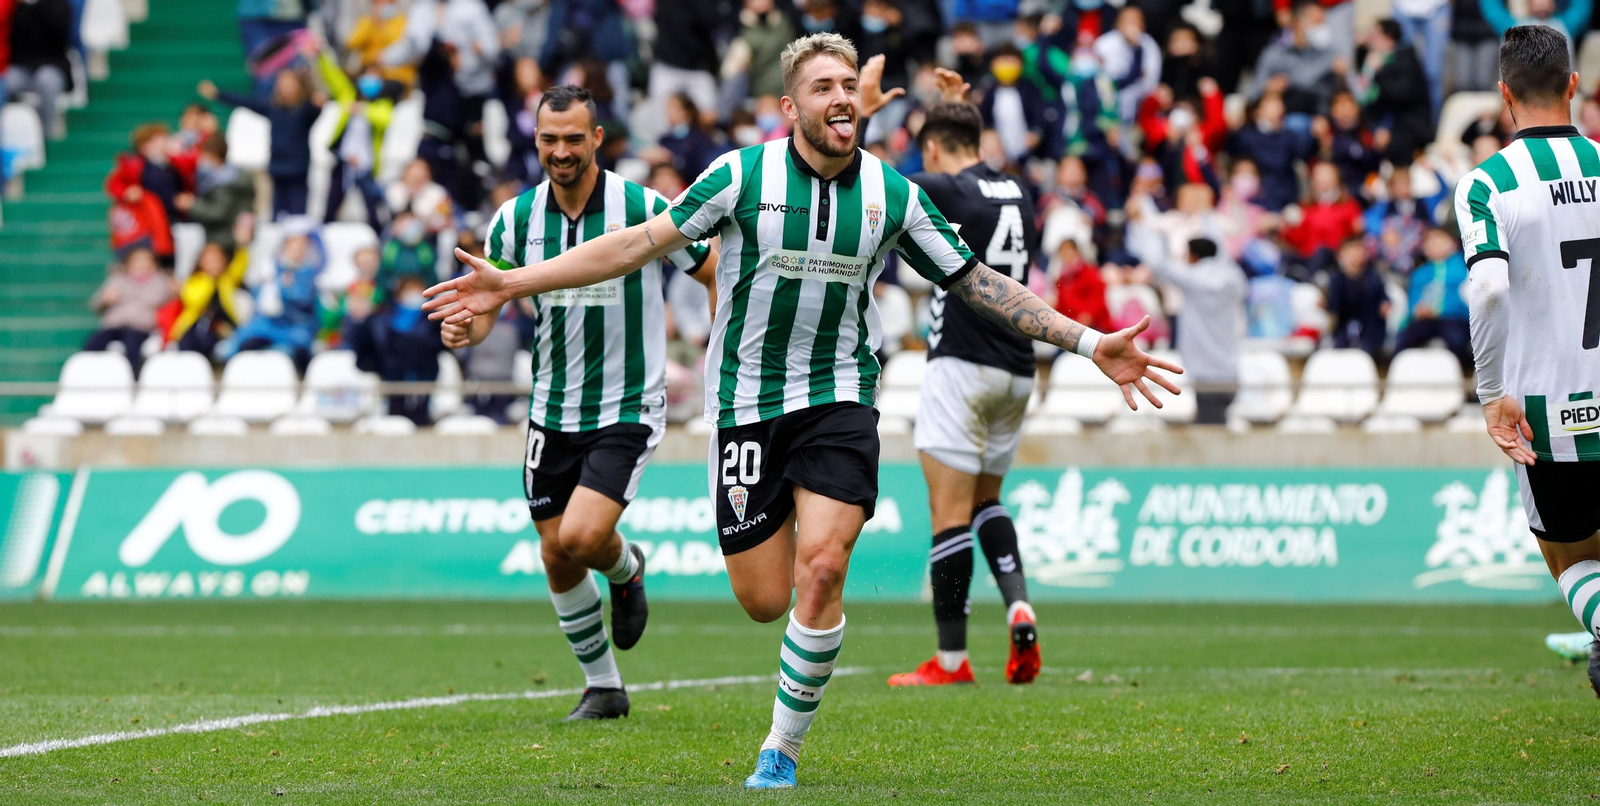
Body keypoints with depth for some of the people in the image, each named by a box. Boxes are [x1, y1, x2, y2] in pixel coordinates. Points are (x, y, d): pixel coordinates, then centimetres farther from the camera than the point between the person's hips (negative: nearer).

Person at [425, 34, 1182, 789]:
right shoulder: (743, 174, -7)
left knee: (820, 570, -18)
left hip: (837, 397, 1)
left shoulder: (893, 194, 0)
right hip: (745, 405, -1)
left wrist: (1090, 343, 3)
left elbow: (976, 283, 7)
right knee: (763, 600, -3)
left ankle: (781, 752, -5)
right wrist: (512, 283, -9)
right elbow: (643, 242, -5)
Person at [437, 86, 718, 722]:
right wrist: (464, 328, -20)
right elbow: (485, 303, 3)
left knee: (581, 538, -21)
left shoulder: (645, 209, -12)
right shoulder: (516, 218, -2)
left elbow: (722, 276, -2)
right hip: (553, 412, 4)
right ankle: (603, 686, 26)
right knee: (557, 558, 7)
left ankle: (626, 569, 17)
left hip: (628, 408, -4)